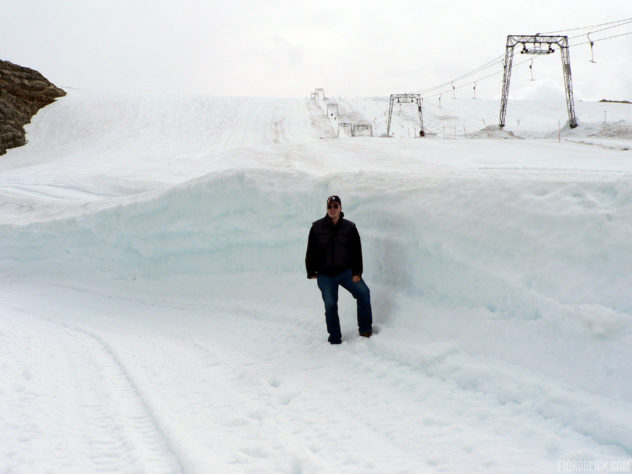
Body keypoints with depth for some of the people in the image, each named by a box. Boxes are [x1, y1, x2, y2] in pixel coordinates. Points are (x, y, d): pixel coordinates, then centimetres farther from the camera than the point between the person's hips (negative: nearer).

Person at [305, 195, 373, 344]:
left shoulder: (350, 227, 2)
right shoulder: (317, 227, 0)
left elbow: (357, 252, 2)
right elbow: (310, 251, 5)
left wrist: (357, 273, -6)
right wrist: (311, 272, 2)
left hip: (346, 271, 1)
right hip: (325, 275, 0)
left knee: (363, 292, -14)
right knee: (330, 305, 1)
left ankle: (365, 328, 0)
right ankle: (335, 338, 13)